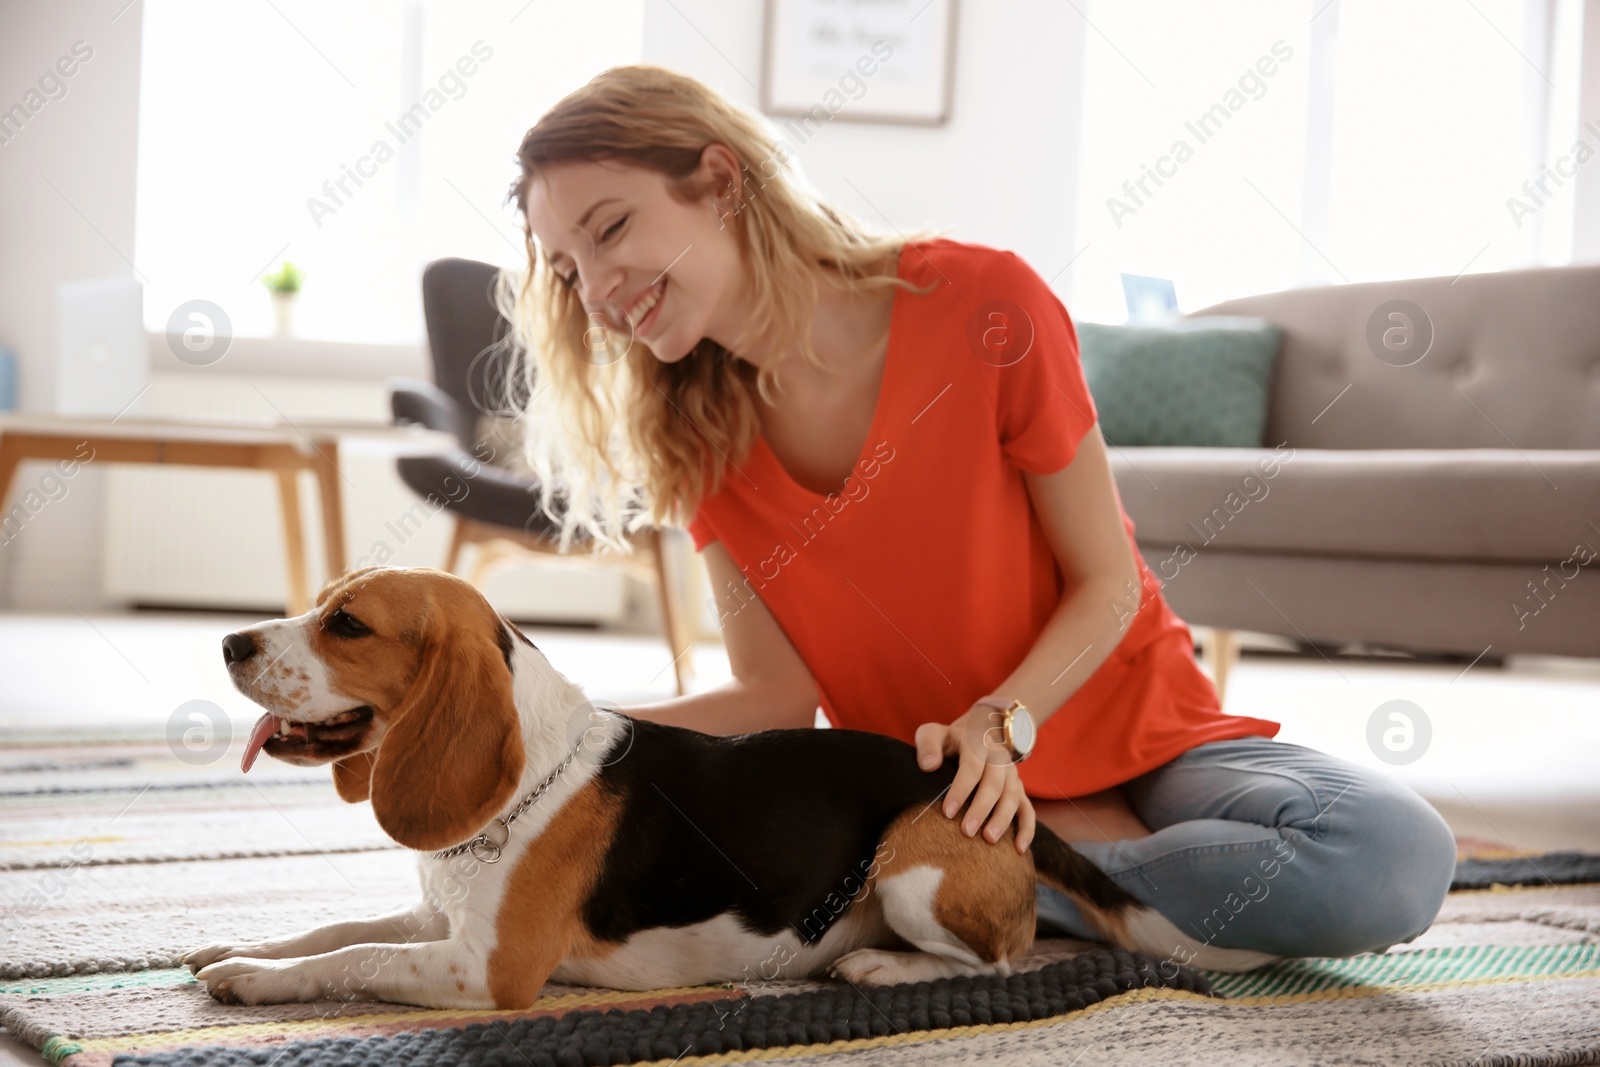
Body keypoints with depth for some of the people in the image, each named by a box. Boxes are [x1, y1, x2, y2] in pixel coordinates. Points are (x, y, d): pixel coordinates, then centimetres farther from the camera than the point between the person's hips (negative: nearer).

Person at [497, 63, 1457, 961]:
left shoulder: (981, 305, -17)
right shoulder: (702, 440, -4)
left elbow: (1107, 585, -11)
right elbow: (779, 692, -8)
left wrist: (1001, 723, -28)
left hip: (1130, 734, -2)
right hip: (912, 779, 3)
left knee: (1396, 857, -31)